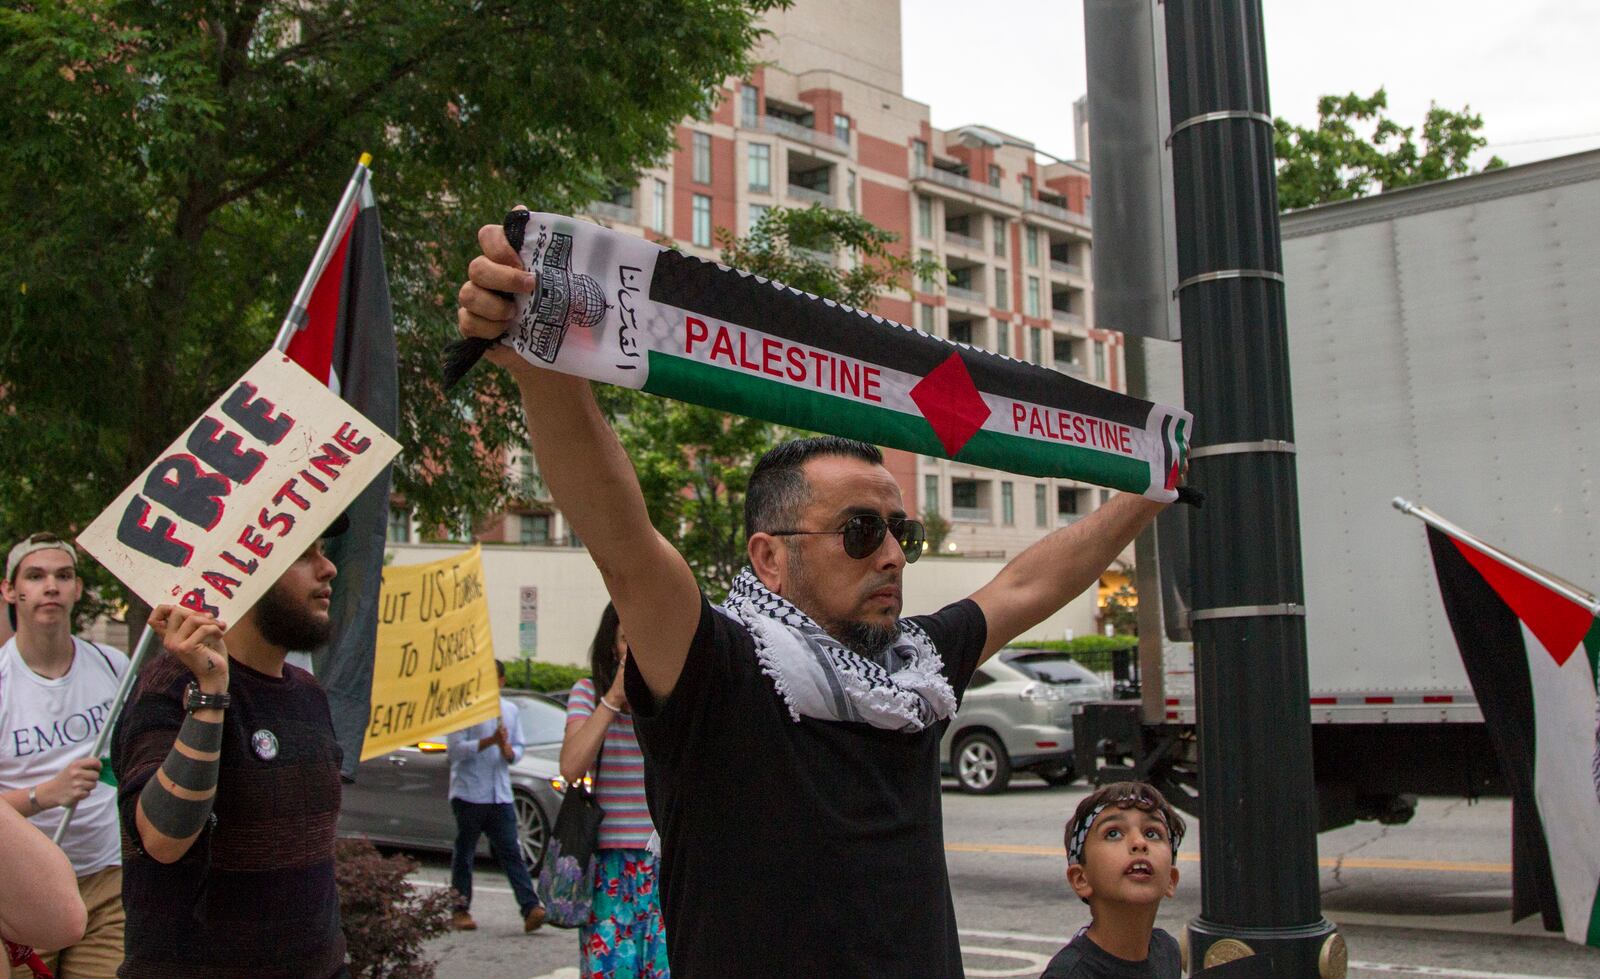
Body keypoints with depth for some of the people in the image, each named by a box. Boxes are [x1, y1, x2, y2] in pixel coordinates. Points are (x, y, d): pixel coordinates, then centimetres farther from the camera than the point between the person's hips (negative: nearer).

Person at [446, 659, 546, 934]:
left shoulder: (510, 710, 15)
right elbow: (455, 748, -10)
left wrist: (507, 750, -8)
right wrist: (490, 741, -20)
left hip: (500, 795, 4)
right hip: (469, 794, -4)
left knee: (511, 853, -2)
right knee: (464, 854, 6)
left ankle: (531, 909, -10)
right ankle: (461, 911, 15)